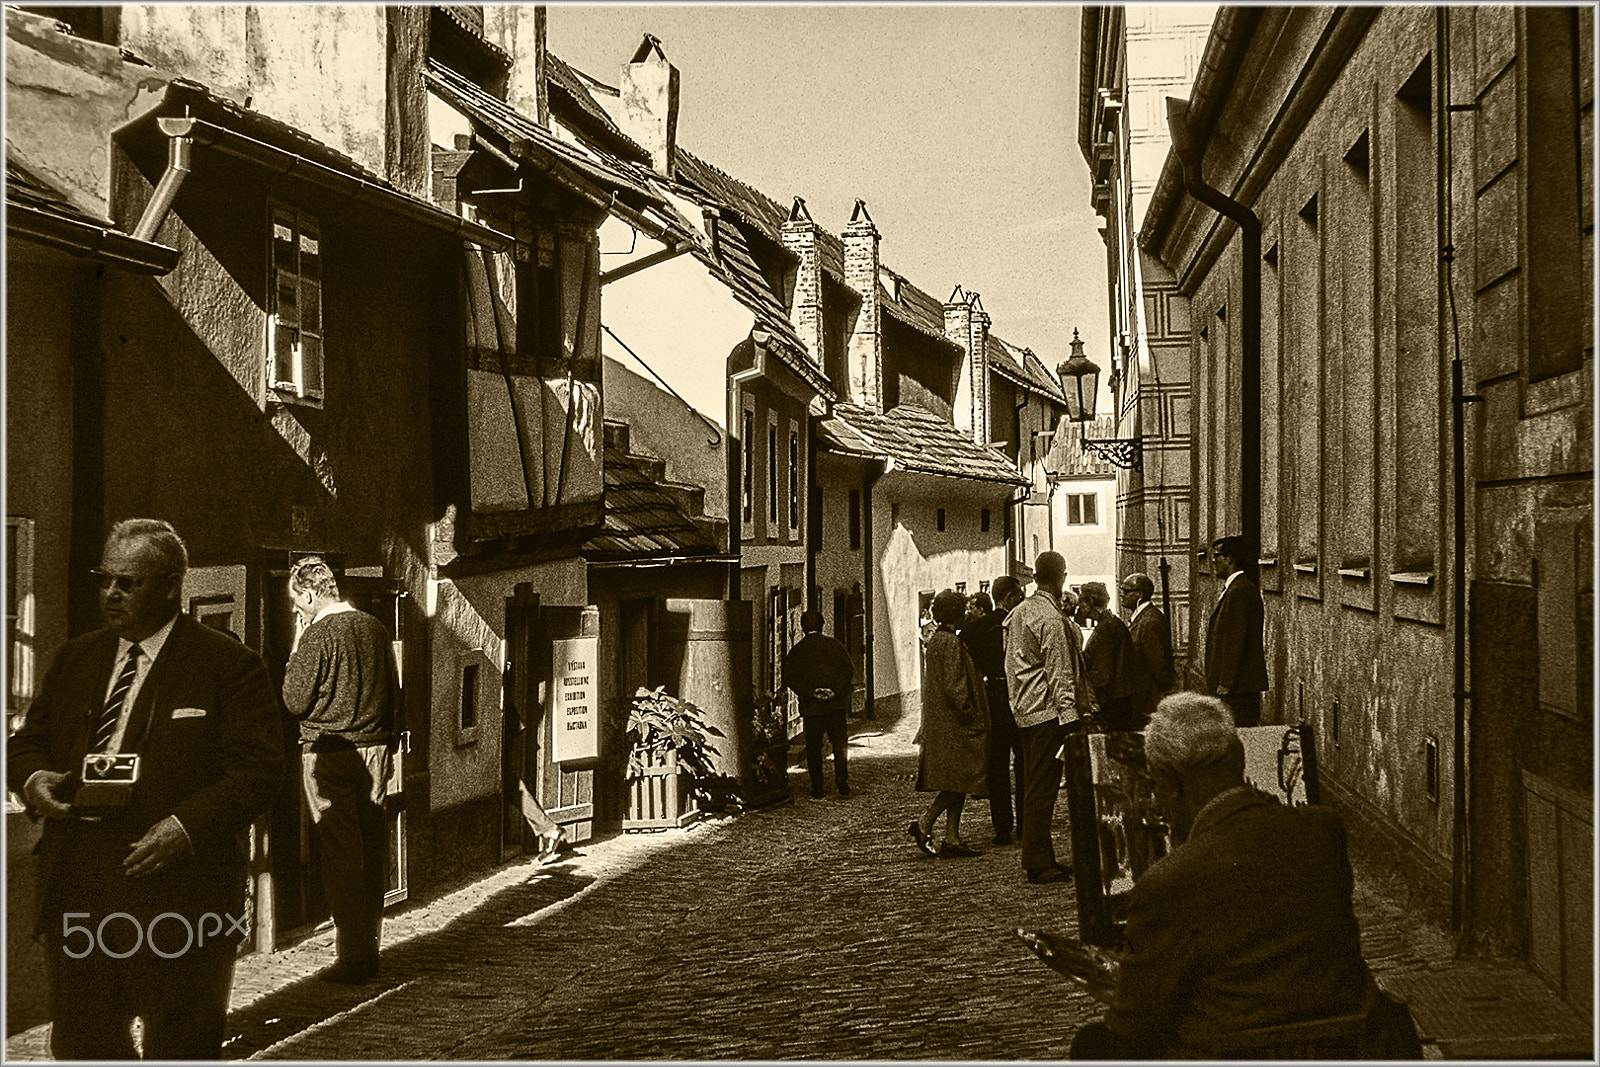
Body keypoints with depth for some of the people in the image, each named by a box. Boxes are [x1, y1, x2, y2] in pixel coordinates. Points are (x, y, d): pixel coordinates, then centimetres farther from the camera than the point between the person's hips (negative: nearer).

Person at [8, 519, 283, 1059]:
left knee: (179, 1050, 4)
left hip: (176, 889, -5)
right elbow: (29, 739, 22)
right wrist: (33, 778, -2)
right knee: (80, 1044, 12)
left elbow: (257, 769, -10)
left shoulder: (229, 666, -5)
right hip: (73, 889, 5)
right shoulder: (74, 659, 14)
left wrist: (187, 827, -22)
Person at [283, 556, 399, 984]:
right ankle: (369, 952, 16)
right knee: (372, 855, 9)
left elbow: (295, 702, -9)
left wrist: (295, 654, 3)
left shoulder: (318, 635, -12)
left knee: (341, 857, -2)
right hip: (375, 749, 6)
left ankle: (353, 958, -1)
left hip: (330, 755, -6)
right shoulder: (374, 628, 8)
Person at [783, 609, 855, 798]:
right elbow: (849, 670, -3)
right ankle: (842, 779, -11)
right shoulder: (836, 644, 5)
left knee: (813, 747, 8)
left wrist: (809, 693, -6)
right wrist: (838, 691, -7)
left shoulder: (797, 650, 4)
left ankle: (817, 788, 7)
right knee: (840, 742, 7)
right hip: (837, 704, 0)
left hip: (811, 706, 0)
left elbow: (789, 678, -3)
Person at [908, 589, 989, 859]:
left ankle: (952, 839, 9)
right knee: (963, 776, -5)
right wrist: (971, 715, -13)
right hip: (954, 724, -10)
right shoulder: (951, 643, -16)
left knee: (956, 784, 9)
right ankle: (924, 824, -6)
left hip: (938, 722, 10)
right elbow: (953, 687, -22)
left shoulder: (934, 640, 13)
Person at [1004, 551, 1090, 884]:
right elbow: (1060, 676, -16)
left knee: (1033, 786, 13)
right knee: (1042, 788, -6)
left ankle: (1037, 859, 19)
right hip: (1047, 712, -9)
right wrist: (1069, 718, -15)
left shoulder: (1018, 613, 13)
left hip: (1022, 711, 9)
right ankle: (1038, 865, -4)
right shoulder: (1051, 620, -15)